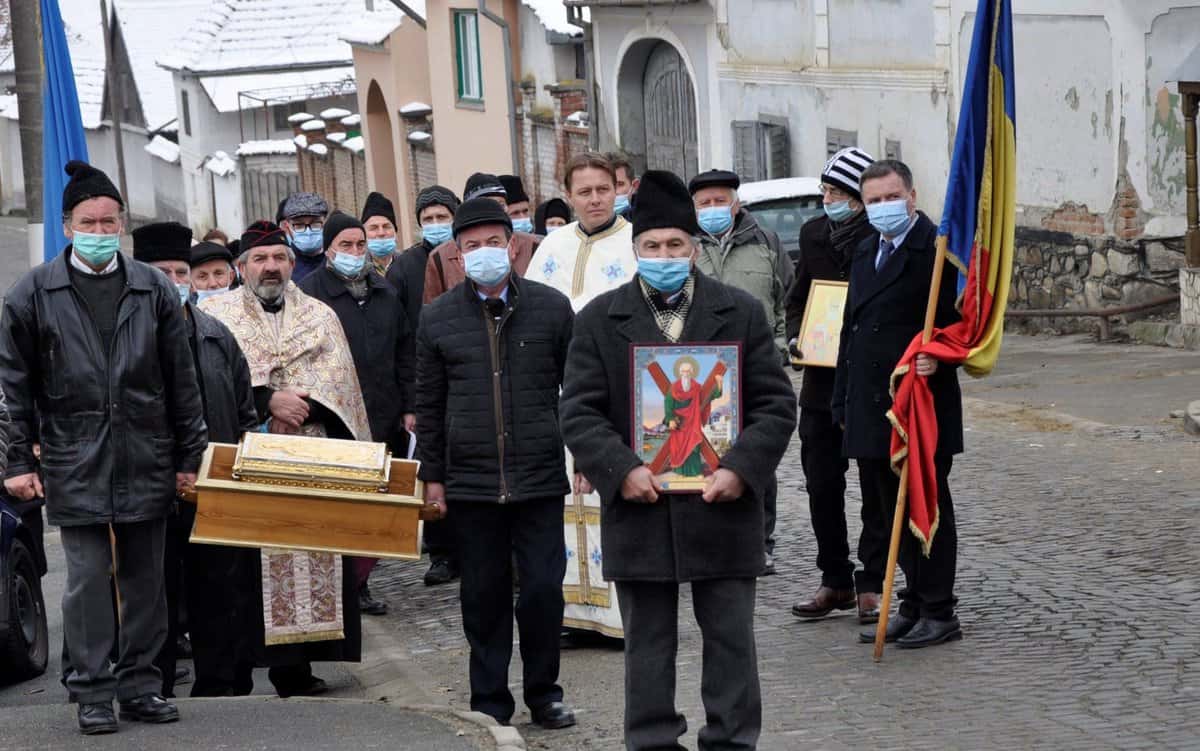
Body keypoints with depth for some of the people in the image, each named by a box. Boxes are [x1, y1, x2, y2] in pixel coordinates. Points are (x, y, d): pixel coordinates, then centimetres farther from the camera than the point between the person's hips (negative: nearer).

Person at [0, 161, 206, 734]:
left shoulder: (154, 290, 5)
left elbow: (182, 382, 8)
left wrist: (188, 457, 6)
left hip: (145, 462, 2)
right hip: (74, 464, -2)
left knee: (145, 578, 8)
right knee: (87, 579, -1)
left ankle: (140, 685, 19)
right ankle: (92, 692, 9)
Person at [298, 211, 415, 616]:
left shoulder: (385, 291, 15)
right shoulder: (311, 291, -5)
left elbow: (404, 351, 19)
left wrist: (408, 407, 13)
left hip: (385, 420, 6)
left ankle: (359, 583, 18)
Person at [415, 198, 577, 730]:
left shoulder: (552, 308, 1)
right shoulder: (438, 318, 3)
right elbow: (428, 403, 8)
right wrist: (432, 474, 6)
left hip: (540, 477, -1)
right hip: (470, 481, 1)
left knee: (543, 588, 1)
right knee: (484, 594, 8)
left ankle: (543, 692, 18)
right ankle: (490, 700, 20)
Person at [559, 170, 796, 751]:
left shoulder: (741, 313, 5)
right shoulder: (599, 320, 4)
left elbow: (776, 404, 2)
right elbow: (579, 411, 0)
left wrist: (741, 468, -12)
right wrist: (620, 470, -15)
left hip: (722, 506, 0)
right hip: (639, 508, 0)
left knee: (731, 637, 6)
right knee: (648, 643, 8)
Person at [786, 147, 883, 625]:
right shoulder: (814, 233, 8)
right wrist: (795, 337, 1)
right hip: (822, 380, 6)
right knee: (822, 484, 9)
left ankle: (871, 584, 13)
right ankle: (835, 581, 19)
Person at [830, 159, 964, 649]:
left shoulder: (936, 248, -8)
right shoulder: (866, 252, 17)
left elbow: (959, 321, -9)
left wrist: (937, 357, -26)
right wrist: (843, 402, 18)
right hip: (871, 409, 8)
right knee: (886, 510, 11)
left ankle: (939, 613, 7)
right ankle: (913, 606, 21)